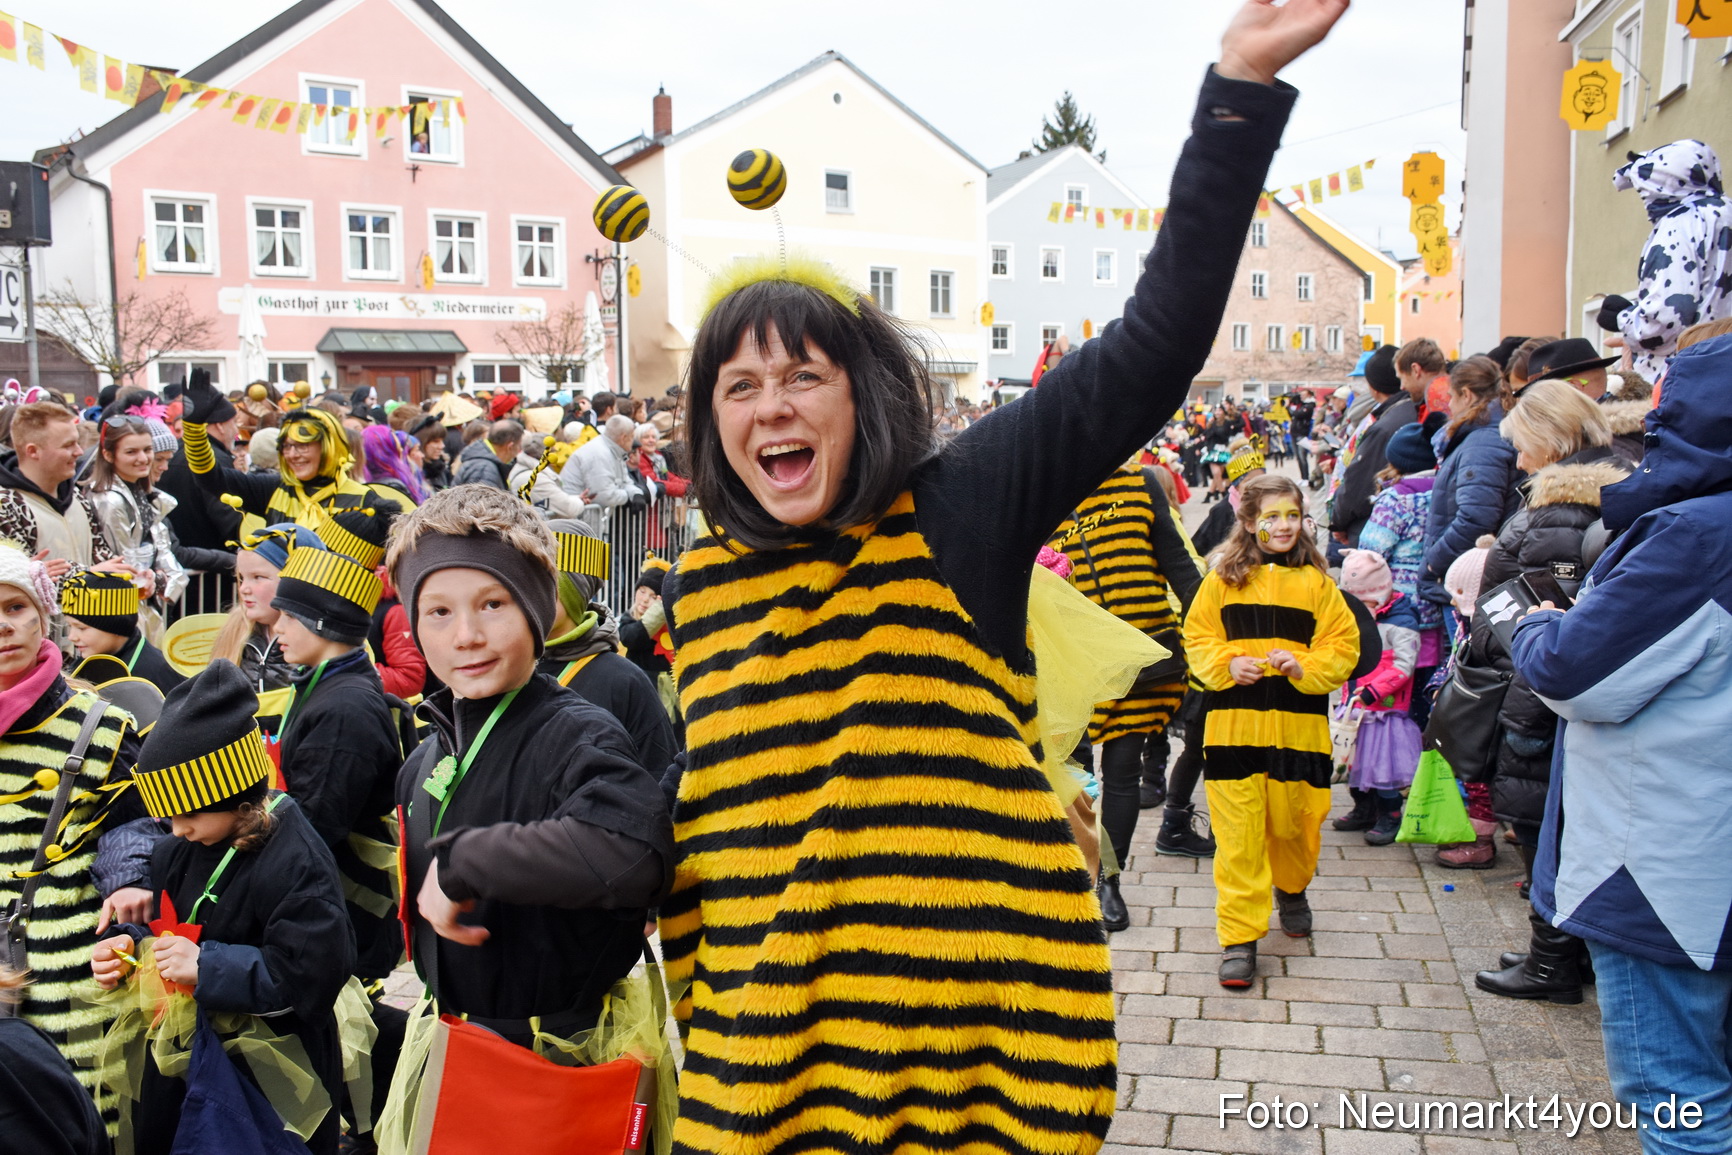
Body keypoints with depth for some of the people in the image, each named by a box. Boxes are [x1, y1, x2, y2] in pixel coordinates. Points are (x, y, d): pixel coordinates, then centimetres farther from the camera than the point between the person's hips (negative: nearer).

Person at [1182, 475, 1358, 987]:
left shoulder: (1316, 582, 6)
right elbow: (1197, 638, 5)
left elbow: (1343, 646, 4)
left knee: (1296, 822, 13)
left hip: (1298, 727, 1)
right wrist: (1228, 664, -13)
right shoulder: (1222, 579, 4)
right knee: (1238, 832, -3)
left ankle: (1291, 888, 45)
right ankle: (1239, 937, 4)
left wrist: (1304, 667, -13)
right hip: (1234, 727, -1)